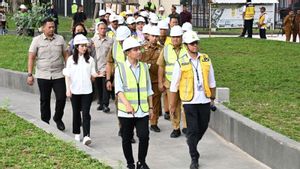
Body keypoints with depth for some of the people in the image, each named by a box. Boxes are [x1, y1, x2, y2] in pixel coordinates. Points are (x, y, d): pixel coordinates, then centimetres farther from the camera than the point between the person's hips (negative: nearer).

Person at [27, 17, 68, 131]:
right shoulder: (37, 40, 0)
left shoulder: (60, 39, 5)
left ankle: (58, 118, 21)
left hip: (59, 75, 1)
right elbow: (31, 58, -1)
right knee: (44, 100, 9)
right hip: (43, 76, -1)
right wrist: (30, 74, -8)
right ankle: (45, 122, 23)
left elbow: (66, 55, 10)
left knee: (61, 98, -3)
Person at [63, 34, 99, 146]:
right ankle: (77, 134, 24)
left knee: (86, 113, -8)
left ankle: (86, 136, -14)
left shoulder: (90, 60, 4)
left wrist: (99, 75, -15)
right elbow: (67, 75, 1)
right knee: (76, 112, 11)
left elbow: (93, 74, 6)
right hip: (74, 90, 0)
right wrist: (68, 89, -5)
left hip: (87, 90, 0)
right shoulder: (71, 59, 1)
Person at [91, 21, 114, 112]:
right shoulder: (93, 40, 5)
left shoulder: (110, 41, 1)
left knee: (106, 87, -4)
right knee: (99, 87, 10)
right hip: (96, 68, 2)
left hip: (106, 67, -2)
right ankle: (101, 103, 21)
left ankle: (105, 104, 0)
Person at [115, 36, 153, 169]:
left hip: (142, 110, 2)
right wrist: (127, 104, -29)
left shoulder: (144, 67, 8)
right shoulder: (120, 68, -5)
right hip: (126, 111, -2)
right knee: (127, 138, 8)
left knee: (144, 136, -7)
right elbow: (119, 89, -15)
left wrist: (150, 107, 13)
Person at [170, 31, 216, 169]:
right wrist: (172, 105, 0)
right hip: (190, 102, -4)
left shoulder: (206, 59, 4)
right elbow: (174, 86, -2)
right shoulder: (181, 63, -6)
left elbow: (211, 81, 13)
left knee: (203, 127, 13)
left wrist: (213, 98, 13)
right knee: (192, 130, -2)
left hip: (205, 100, 4)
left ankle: (192, 146, 41)